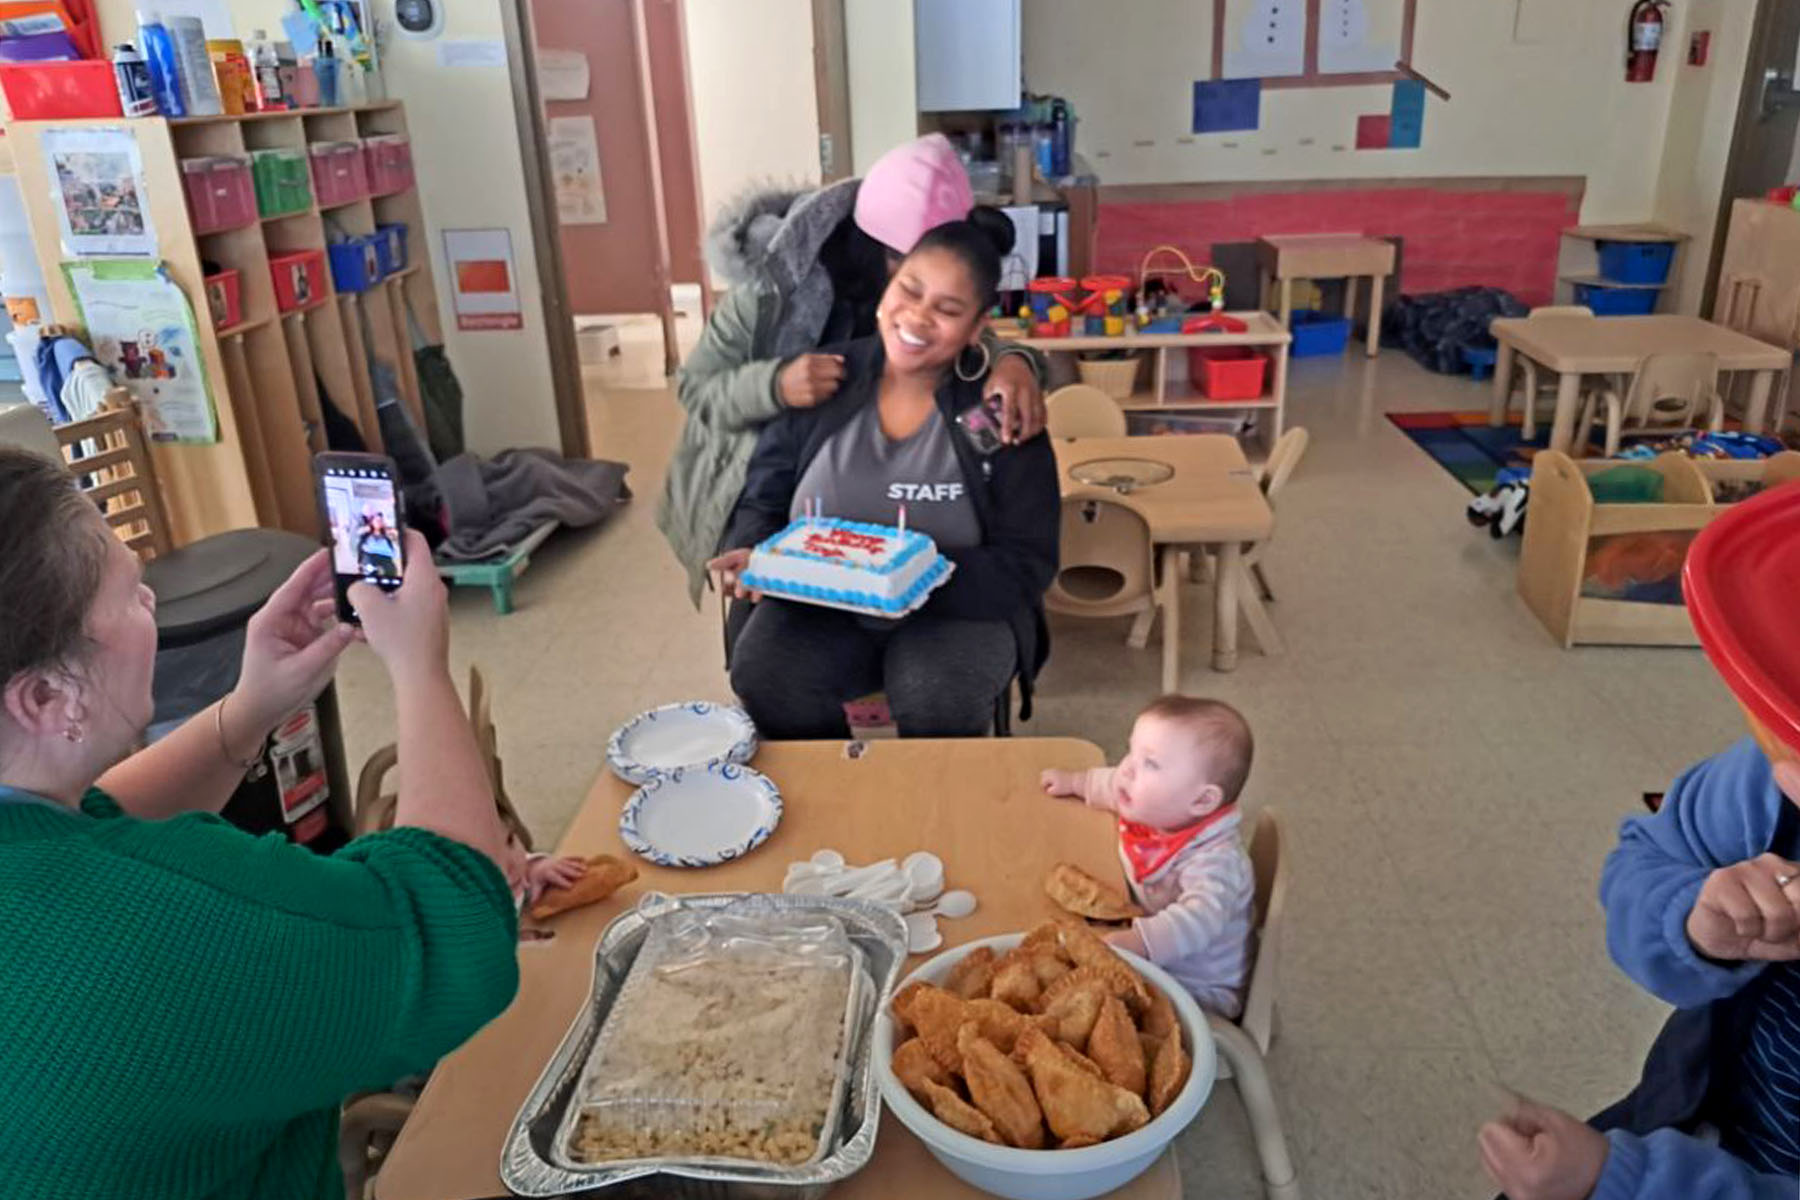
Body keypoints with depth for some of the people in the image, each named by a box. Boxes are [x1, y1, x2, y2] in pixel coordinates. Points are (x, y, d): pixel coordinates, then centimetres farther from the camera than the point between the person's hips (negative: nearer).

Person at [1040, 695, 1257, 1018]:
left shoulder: (1215, 860, -32)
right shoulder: (1157, 810, -6)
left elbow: (1199, 919, -48)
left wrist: (1137, 941, -60)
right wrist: (1076, 781, 26)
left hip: (1197, 991, -8)